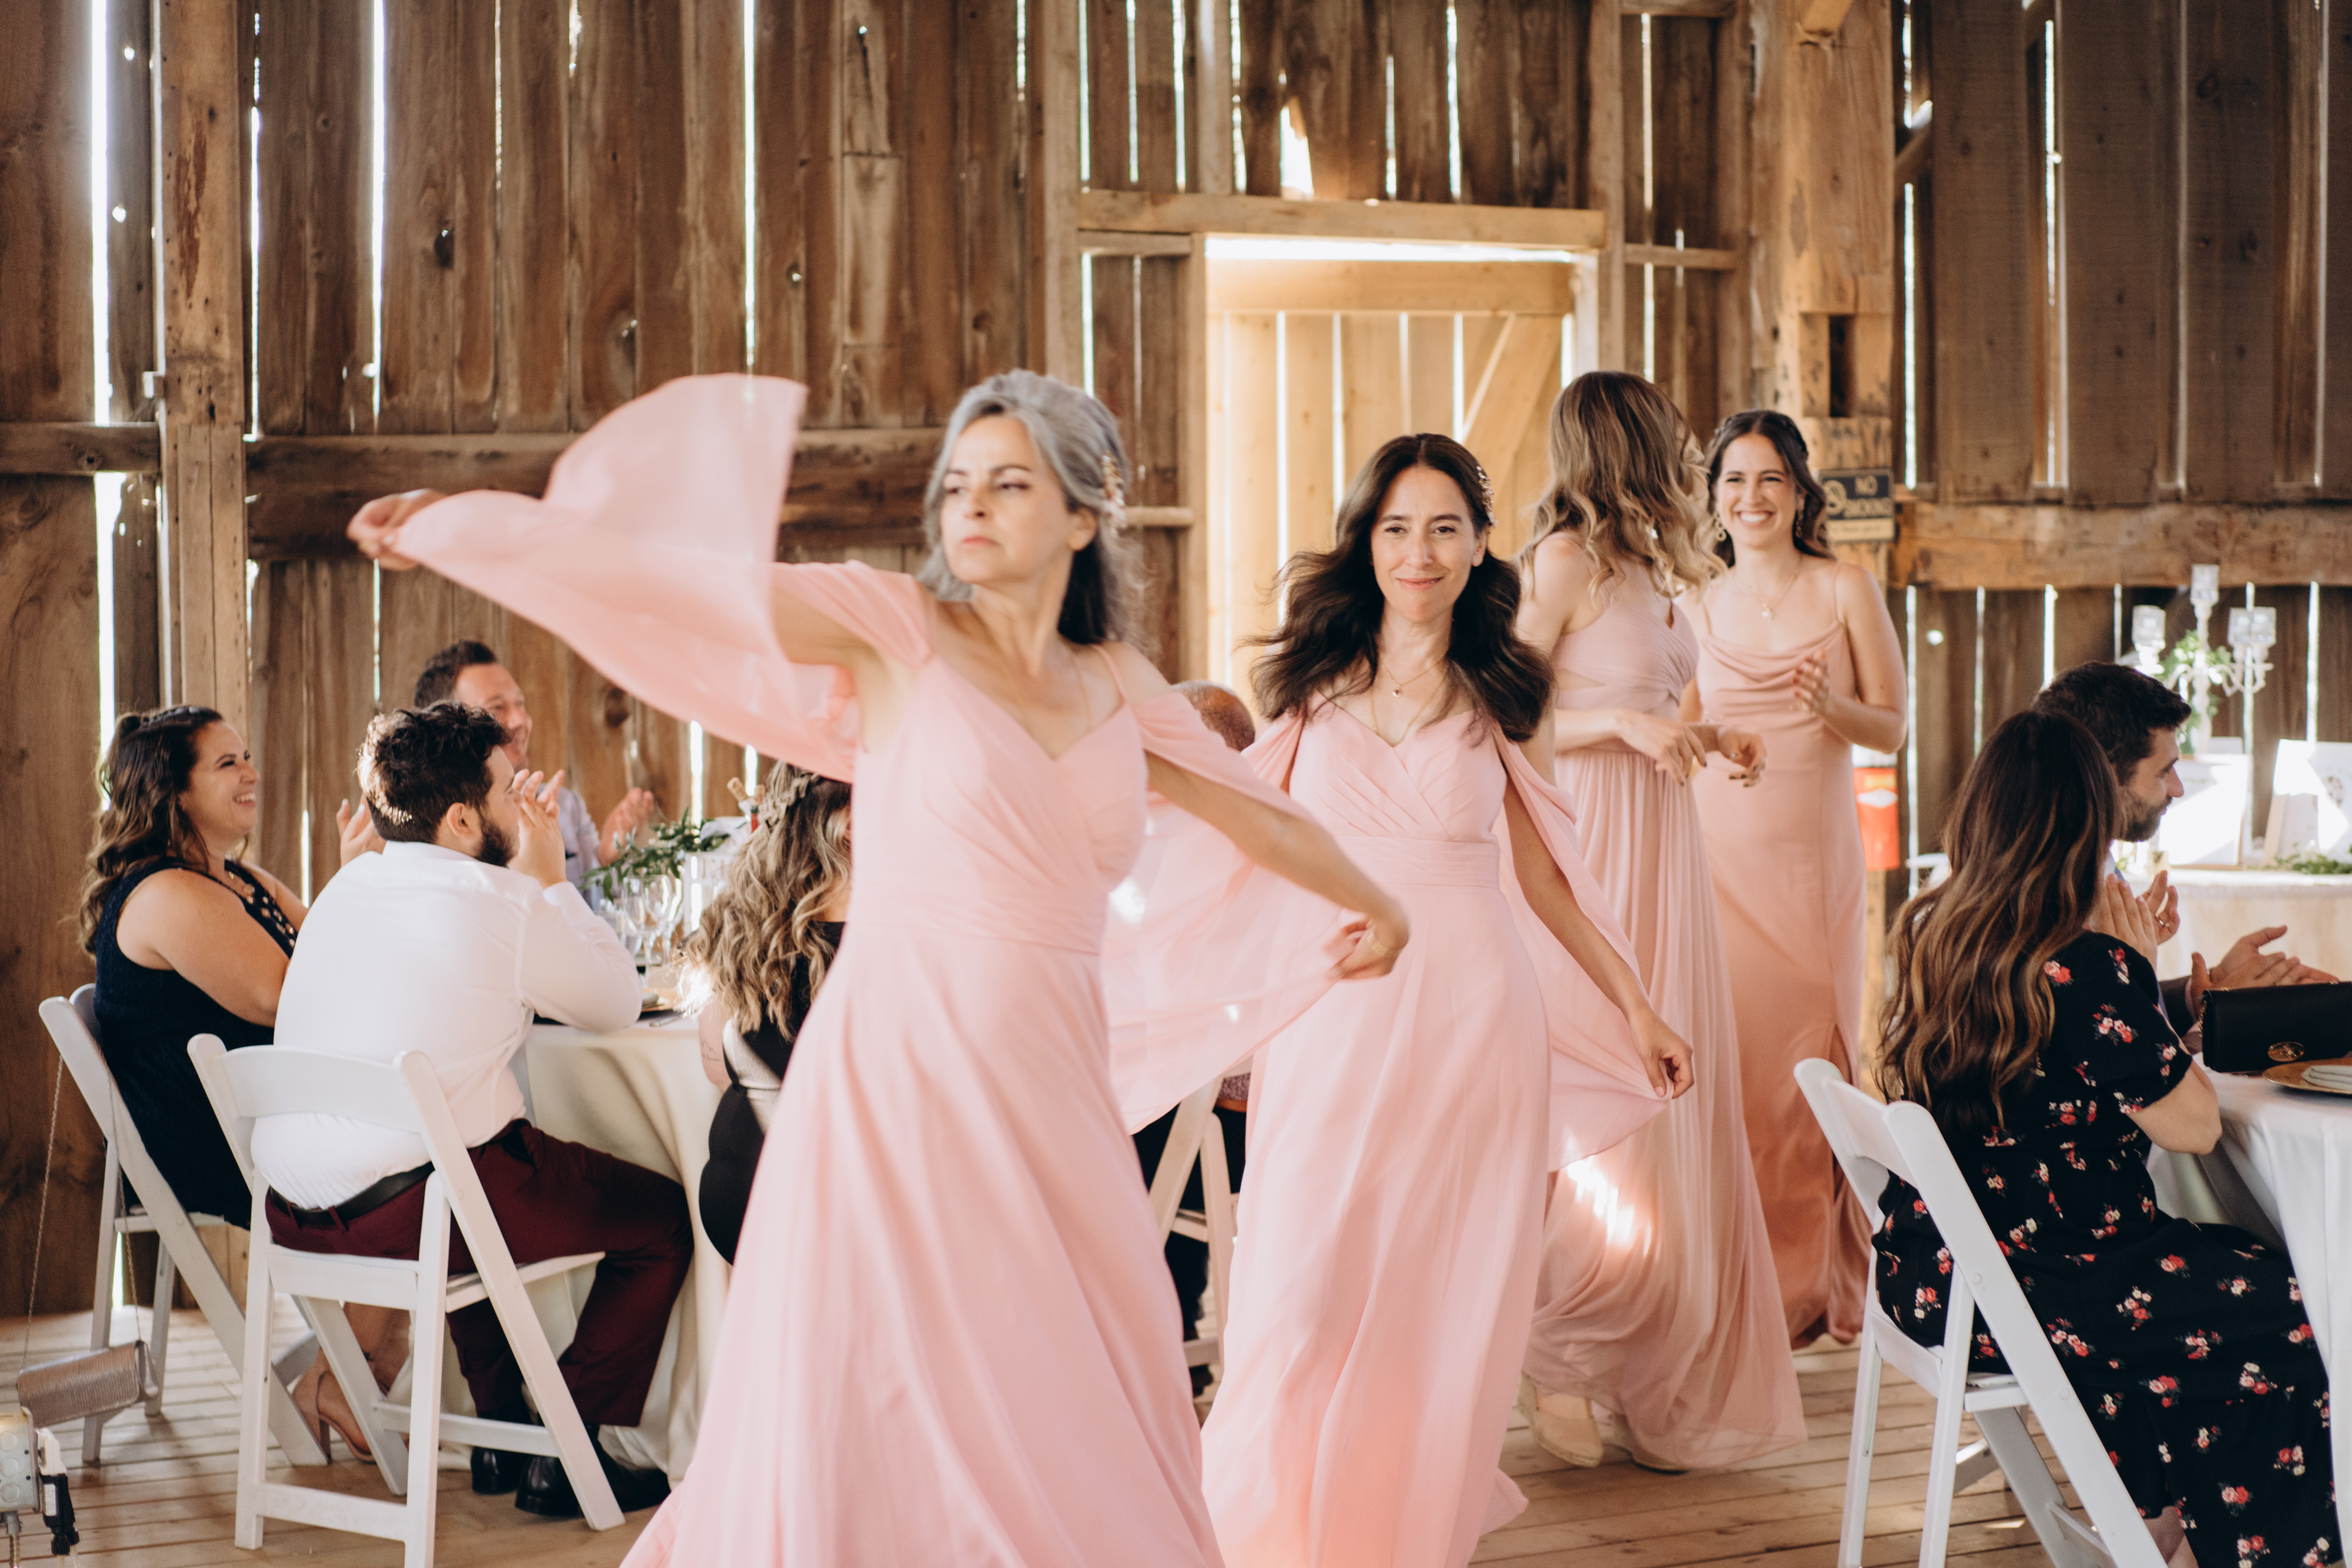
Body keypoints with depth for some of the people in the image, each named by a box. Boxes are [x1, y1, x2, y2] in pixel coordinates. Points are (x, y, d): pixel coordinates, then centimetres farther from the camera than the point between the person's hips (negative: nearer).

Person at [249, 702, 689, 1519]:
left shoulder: (349, 885, 13)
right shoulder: (502, 901, -9)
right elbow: (617, 1004, 5)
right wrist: (550, 878, 11)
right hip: (405, 1210, -8)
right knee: (662, 1216, 8)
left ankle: (503, 1434, 38)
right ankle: (564, 1457, 10)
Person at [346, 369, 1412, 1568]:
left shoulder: (1116, 682, 12)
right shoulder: (900, 631, 0)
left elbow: (1258, 817, 27)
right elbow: (683, 581, -7)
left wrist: (1374, 907, 41)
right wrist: (457, 527, -12)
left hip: (1049, 1098, 4)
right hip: (898, 1072, -4)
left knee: (1076, 1443, 3)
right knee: (874, 1434, -3)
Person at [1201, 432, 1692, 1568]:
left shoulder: (1505, 695, 8)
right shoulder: (1314, 677, 8)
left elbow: (1544, 877, 13)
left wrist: (1638, 1010, 12)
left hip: (1472, 1012, 0)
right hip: (1334, 1007, 0)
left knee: (1445, 1285, 2)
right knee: (1306, 1279, -6)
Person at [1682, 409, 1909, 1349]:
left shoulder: (1847, 591, 5)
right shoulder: (1697, 608, 11)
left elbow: (1890, 727, 5)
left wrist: (1829, 706, -14)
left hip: (1810, 853, -1)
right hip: (1716, 845, 1)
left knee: (1808, 1050, -4)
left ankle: (1812, 1284, 5)